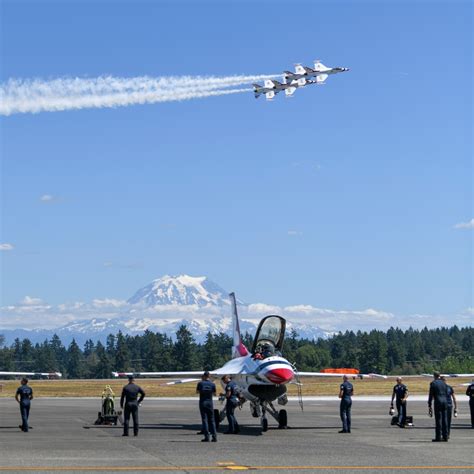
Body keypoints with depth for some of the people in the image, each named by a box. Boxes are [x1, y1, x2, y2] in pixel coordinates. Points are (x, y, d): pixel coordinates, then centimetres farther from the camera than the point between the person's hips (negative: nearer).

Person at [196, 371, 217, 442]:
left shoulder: (200, 383, -7)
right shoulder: (212, 384, -3)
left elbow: (197, 391, 6)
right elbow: (214, 393, 7)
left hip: (202, 402, -1)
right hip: (210, 402, 1)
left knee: (204, 419, 1)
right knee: (211, 420, 8)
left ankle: (206, 436, -3)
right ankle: (214, 436, 1)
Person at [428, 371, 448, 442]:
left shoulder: (433, 383, -1)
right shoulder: (443, 383, 14)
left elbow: (431, 395, -3)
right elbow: (446, 394, 15)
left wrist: (429, 406, 0)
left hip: (438, 402, -5)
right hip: (445, 401, 5)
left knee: (438, 420, -4)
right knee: (445, 420, 7)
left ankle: (438, 437, -4)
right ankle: (445, 436, 7)